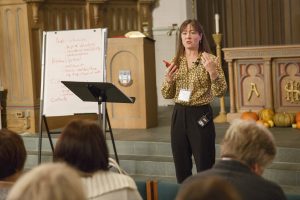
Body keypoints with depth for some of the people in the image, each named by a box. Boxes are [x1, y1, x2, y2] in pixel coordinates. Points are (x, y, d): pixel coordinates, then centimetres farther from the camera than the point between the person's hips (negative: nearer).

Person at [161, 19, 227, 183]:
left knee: (205, 167, -3)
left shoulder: (210, 60, -4)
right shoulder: (175, 62, 8)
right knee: (181, 169, 10)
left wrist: (212, 71, -25)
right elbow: (167, 95, 10)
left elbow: (220, 92, -11)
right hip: (179, 116, 4)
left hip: (200, 116, -4)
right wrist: (169, 79, -9)